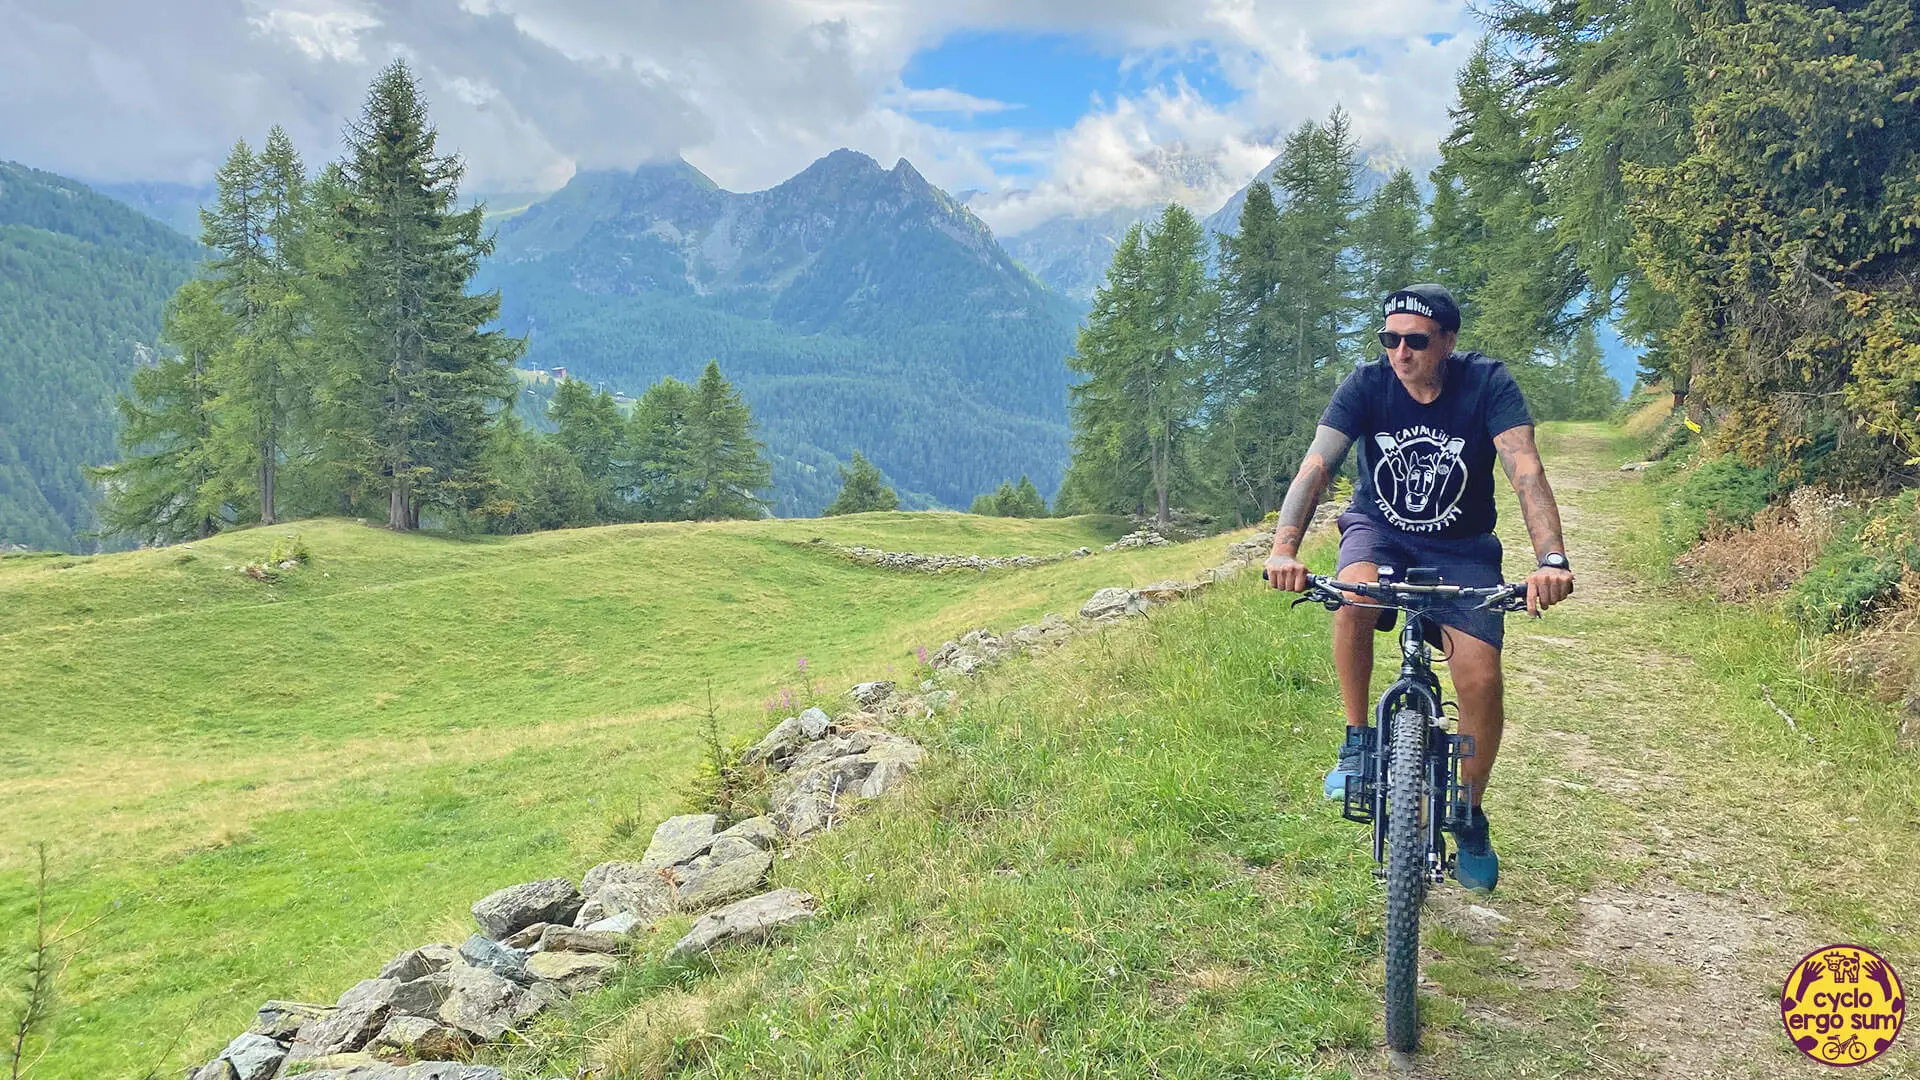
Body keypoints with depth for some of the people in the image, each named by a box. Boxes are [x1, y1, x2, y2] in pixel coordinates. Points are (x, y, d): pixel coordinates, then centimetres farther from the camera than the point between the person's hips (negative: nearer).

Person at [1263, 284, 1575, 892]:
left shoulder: (1487, 384, -18)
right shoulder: (1367, 385, -16)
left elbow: (1526, 470, -30)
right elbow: (1316, 466, -27)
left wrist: (1551, 560, -46)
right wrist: (1284, 548, -43)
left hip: (1462, 547, 0)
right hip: (1379, 529, 0)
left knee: (1480, 680, -15)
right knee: (1354, 594, -36)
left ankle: (1471, 815, 12)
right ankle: (1357, 743, -14)